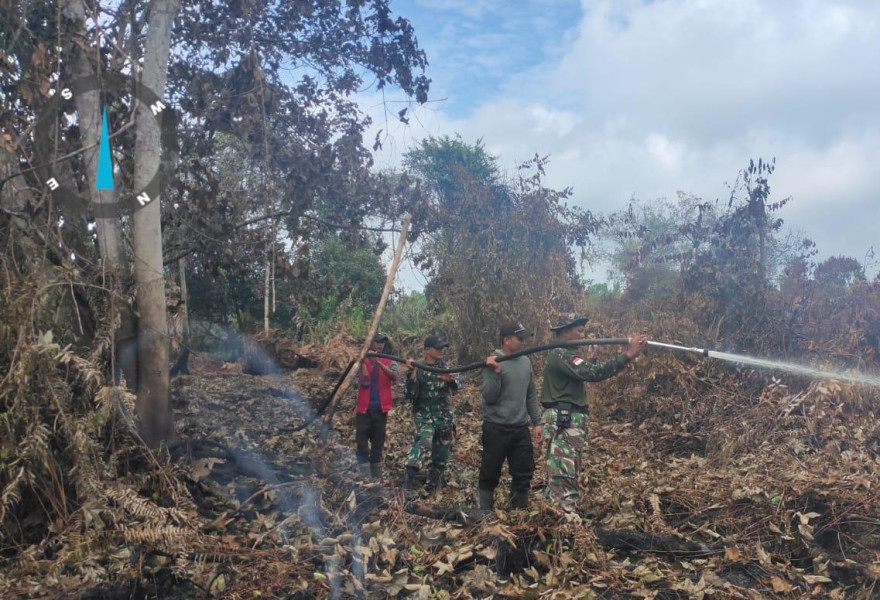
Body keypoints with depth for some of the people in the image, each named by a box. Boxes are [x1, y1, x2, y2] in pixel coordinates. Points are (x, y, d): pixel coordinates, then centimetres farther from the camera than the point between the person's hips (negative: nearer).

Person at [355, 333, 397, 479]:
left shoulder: (389, 362, 5)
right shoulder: (363, 361, 3)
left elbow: (394, 376, -16)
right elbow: (364, 382, -9)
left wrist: (379, 362, -28)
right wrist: (364, 362, -16)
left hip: (380, 408, 1)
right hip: (364, 408, -1)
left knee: (378, 444, 9)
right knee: (362, 443, -4)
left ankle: (376, 476, 18)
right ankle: (364, 477, -1)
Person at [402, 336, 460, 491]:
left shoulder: (445, 366, 7)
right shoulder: (418, 370, -5)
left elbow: (456, 386, -3)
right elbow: (411, 395, -12)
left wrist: (450, 380, -26)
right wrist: (412, 374, -23)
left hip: (444, 416, 4)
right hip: (424, 414, -4)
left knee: (442, 452, 9)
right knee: (424, 441, -29)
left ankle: (434, 482, 26)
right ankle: (410, 475, -35)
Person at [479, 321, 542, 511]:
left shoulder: (525, 361, 6)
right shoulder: (493, 362, -12)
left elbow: (531, 395, 14)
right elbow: (489, 397, -17)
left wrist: (536, 422, 12)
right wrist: (496, 372, -28)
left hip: (521, 428, 6)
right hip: (496, 429, -5)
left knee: (523, 474, 12)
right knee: (490, 476, 5)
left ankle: (520, 507, 27)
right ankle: (484, 508, 18)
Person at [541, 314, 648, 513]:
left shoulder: (563, 355, 21)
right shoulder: (561, 356, -16)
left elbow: (587, 370, 17)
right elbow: (593, 373, -27)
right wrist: (628, 355, -28)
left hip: (569, 421, 11)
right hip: (563, 422, -11)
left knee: (561, 476, 16)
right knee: (564, 476, -11)